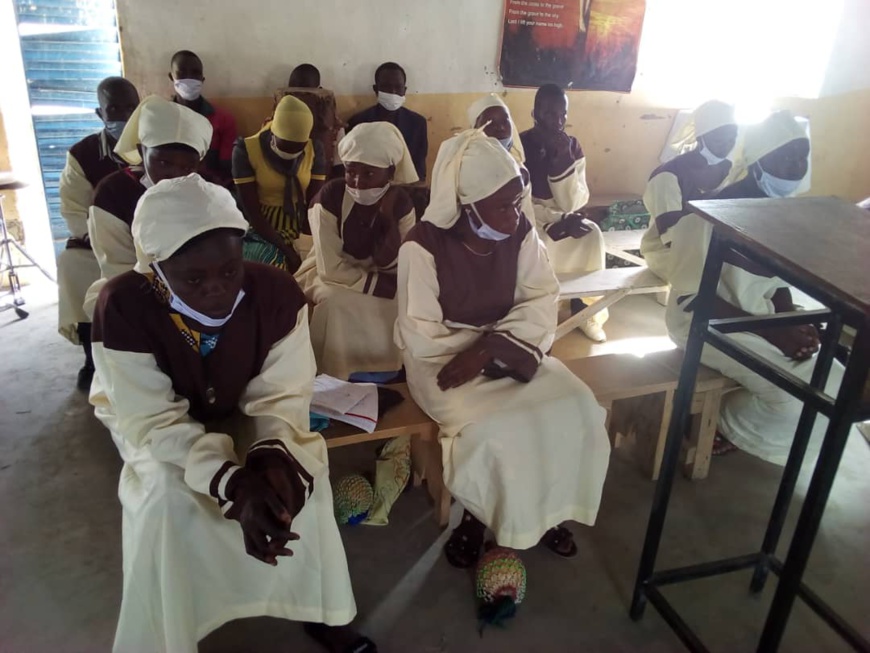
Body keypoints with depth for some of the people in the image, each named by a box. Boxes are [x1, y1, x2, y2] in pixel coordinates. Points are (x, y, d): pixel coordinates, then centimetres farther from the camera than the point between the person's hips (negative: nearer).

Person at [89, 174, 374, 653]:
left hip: (241, 416, 2)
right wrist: (232, 482, -42)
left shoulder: (277, 293, -24)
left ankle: (318, 608, 4)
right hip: (152, 426, -1)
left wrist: (271, 454, -41)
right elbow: (155, 422, -28)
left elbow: (282, 395, -19)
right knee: (168, 496, -28)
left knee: (301, 470, -21)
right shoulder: (123, 307, -30)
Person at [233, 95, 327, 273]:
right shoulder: (246, 150, -12)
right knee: (277, 268, -29)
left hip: (302, 230, 3)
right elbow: (252, 212, -13)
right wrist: (287, 250, -20)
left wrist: (305, 244, -20)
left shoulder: (314, 150, -3)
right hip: (262, 232, -3)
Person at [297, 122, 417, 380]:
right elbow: (332, 269, -25)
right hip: (333, 279, -3)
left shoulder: (401, 203, -11)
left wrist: (387, 215, -28)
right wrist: (391, 286, -29)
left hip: (382, 281, 4)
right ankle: (337, 381, -13)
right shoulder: (330, 196, -21)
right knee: (339, 303, -35)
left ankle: (386, 377, 1)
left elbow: (390, 266, -16)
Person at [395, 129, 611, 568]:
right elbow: (420, 336, -19)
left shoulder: (521, 232, -5)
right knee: (496, 428, -27)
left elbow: (542, 300, -9)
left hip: (510, 349, 5)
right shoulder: (423, 245, -19)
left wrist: (490, 347, -24)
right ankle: (478, 513, 5)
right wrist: (491, 354, -21)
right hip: (444, 359, -4)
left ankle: (548, 509, 11)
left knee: (575, 406, -14)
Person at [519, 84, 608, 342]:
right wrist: (558, 221, -27)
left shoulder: (573, 147, -2)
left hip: (561, 219, 4)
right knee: (541, 244, -34)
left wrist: (563, 159, -22)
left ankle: (586, 304, -7)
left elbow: (573, 204, -11)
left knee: (591, 235, -25)